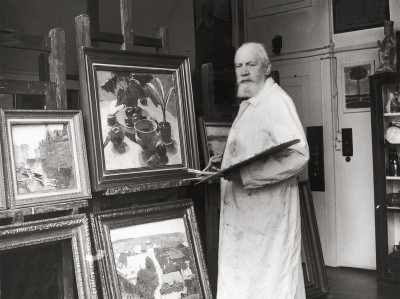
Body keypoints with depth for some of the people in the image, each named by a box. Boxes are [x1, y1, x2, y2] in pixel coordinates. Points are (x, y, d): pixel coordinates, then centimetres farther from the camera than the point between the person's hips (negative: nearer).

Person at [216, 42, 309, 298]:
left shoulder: (278, 101, -14)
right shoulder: (247, 105, 16)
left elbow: (298, 155, -25)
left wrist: (245, 176, -26)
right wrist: (223, 165, 11)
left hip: (268, 212, -9)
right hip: (243, 211, 9)